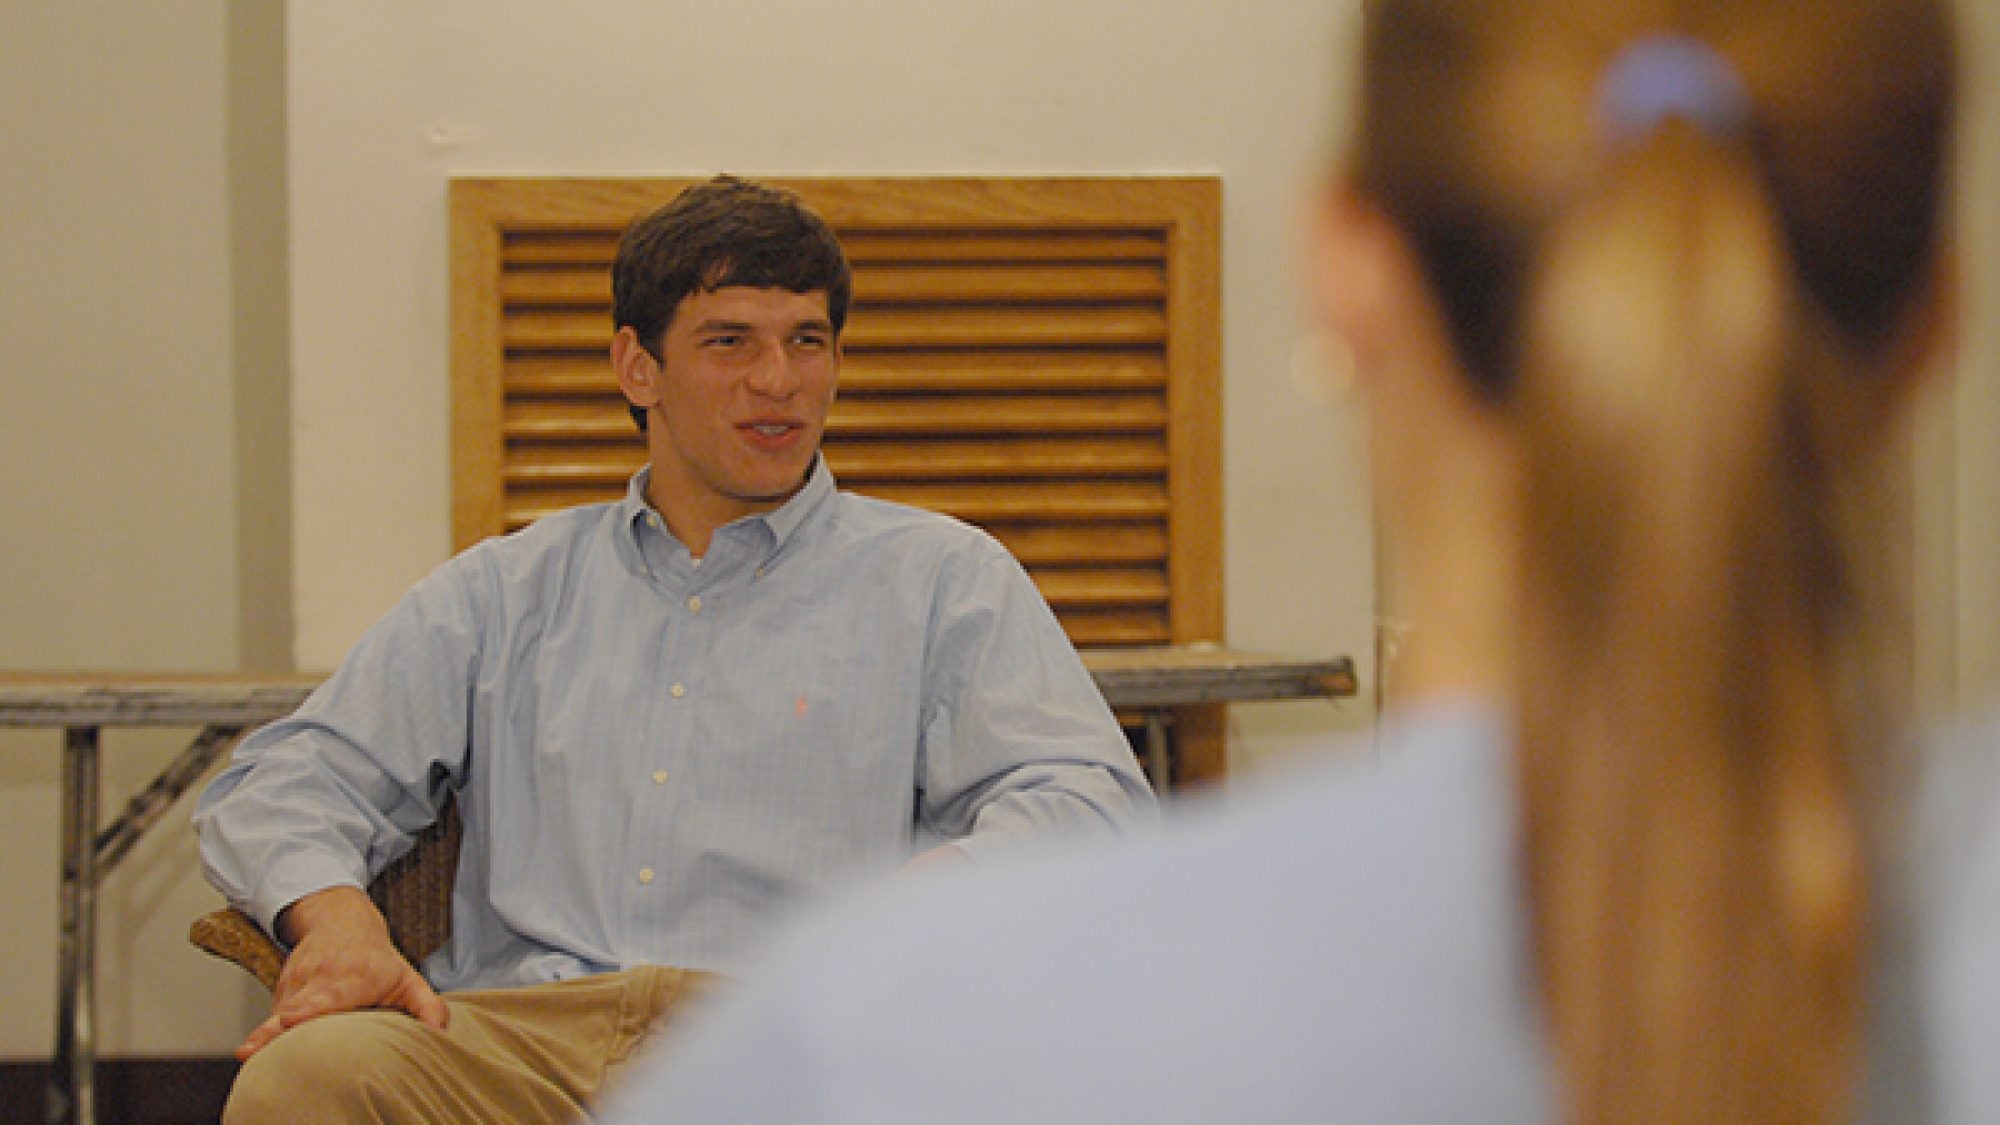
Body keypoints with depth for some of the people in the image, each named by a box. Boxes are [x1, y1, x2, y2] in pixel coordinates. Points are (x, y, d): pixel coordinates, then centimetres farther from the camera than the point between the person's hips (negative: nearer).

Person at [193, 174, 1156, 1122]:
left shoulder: (943, 577, 19)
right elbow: (290, 779, 21)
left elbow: (1089, 803, 5)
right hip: (513, 1029, 2)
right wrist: (334, 914, -4)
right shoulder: (507, 591, 26)